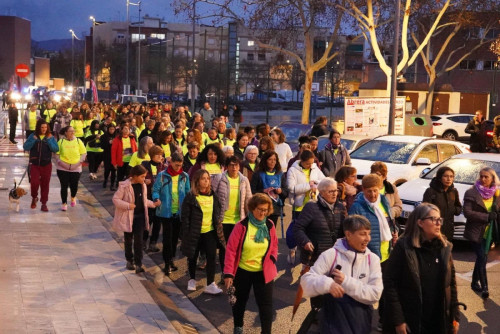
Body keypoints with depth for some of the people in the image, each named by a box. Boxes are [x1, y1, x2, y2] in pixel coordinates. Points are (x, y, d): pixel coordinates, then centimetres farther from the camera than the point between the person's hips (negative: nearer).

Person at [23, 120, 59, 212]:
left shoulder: (50, 137, 0)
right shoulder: (33, 136, 0)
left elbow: (56, 149, -8)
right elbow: (25, 147, -6)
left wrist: (49, 140, -17)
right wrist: (33, 140, -18)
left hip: (46, 165, 1)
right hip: (34, 164, -1)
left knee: (45, 184, 5)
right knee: (34, 182, -11)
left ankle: (44, 204, 16)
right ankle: (34, 198, 18)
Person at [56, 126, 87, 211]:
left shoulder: (78, 141, 3)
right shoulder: (61, 141, 2)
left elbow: (84, 153, 6)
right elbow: (57, 153, 5)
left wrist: (80, 161, -7)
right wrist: (59, 161, -9)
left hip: (75, 168, 1)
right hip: (63, 168, -1)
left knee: (74, 185, 7)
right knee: (64, 186, -1)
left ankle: (73, 197, 39)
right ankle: (64, 203, 12)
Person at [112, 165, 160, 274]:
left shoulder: (143, 185, 3)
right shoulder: (124, 186, -15)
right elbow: (115, 199, -13)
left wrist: (153, 204, 0)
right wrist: (128, 205, -21)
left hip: (140, 216, 4)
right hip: (128, 216, -3)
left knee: (138, 240, -2)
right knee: (128, 240, 12)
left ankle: (138, 264, 0)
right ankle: (129, 261, 30)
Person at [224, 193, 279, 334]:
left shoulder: (270, 226, -4)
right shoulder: (241, 226, -15)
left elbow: (274, 246, 13)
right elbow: (231, 250, -14)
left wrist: (272, 259, -2)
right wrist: (228, 273, -16)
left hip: (264, 272, 1)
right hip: (242, 271, -1)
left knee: (266, 304, -3)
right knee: (240, 301, 18)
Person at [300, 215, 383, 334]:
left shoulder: (373, 259, 0)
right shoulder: (331, 255, -6)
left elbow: (375, 294, -8)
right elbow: (306, 280, -10)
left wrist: (346, 282, -16)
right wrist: (328, 284, -29)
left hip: (361, 321, 2)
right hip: (334, 319, -2)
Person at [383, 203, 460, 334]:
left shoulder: (445, 247, 4)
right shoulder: (404, 247, -10)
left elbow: (451, 282, 9)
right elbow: (390, 283, -11)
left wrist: (455, 316, 6)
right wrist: (397, 320, -14)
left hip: (439, 322, 4)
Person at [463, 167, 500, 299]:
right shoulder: (472, 193, -9)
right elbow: (467, 212, -15)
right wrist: (487, 216, -21)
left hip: (488, 232, 5)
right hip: (476, 231, -5)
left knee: (482, 257, 12)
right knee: (482, 258, -8)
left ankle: (475, 282, 27)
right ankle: (484, 287, -2)